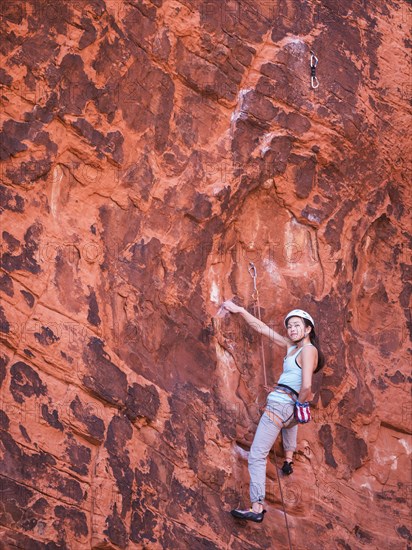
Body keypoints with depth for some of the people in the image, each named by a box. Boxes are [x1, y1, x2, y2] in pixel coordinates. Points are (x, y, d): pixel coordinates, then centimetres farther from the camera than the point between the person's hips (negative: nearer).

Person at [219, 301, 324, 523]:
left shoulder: (308, 350, -9)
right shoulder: (291, 346, 15)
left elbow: (306, 386, -19)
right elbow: (262, 328, 20)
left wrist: (299, 405, -5)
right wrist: (240, 310, 18)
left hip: (280, 404, -10)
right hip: (290, 406, 10)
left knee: (256, 455, -10)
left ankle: (257, 509, -14)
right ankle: (289, 459, 39)